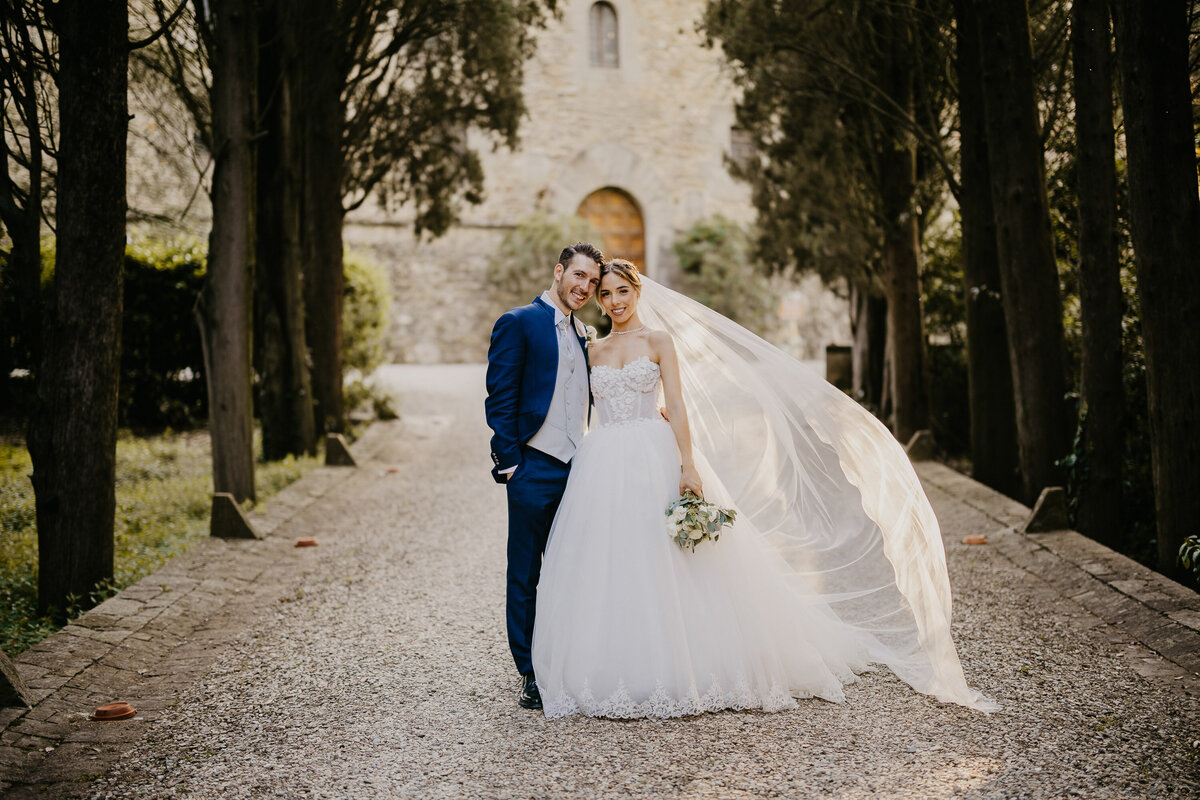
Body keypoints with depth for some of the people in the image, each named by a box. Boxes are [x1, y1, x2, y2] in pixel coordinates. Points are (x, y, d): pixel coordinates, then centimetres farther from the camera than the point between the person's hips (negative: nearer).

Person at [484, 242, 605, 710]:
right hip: (535, 470, -6)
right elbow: (499, 400, -9)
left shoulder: (581, 333, 17)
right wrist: (510, 461, -13)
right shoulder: (518, 323, -4)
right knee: (525, 578, 4)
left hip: (576, 469, 7)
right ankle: (531, 676, 13)